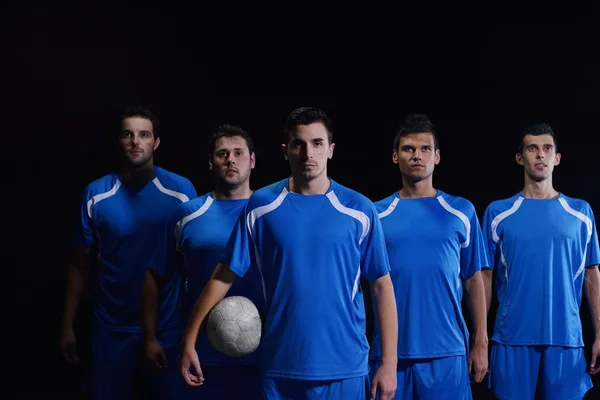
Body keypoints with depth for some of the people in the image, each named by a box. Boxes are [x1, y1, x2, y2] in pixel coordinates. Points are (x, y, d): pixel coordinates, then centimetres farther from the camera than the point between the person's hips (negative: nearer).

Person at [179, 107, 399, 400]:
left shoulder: (359, 210, -1)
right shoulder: (260, 205, 1)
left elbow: (382, 286, 1)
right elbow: (224, 277, 4)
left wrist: (389, 363, -4)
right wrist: (189, 340, -1)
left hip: (345, 369, 0)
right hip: (279, 368, 1)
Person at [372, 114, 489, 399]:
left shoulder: (461, 212, 5)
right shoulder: (377, 215, 5)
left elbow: (474, 280, 7)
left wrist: (481, 343, 2)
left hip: (447, 351, 0)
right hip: (389, 351, 0)